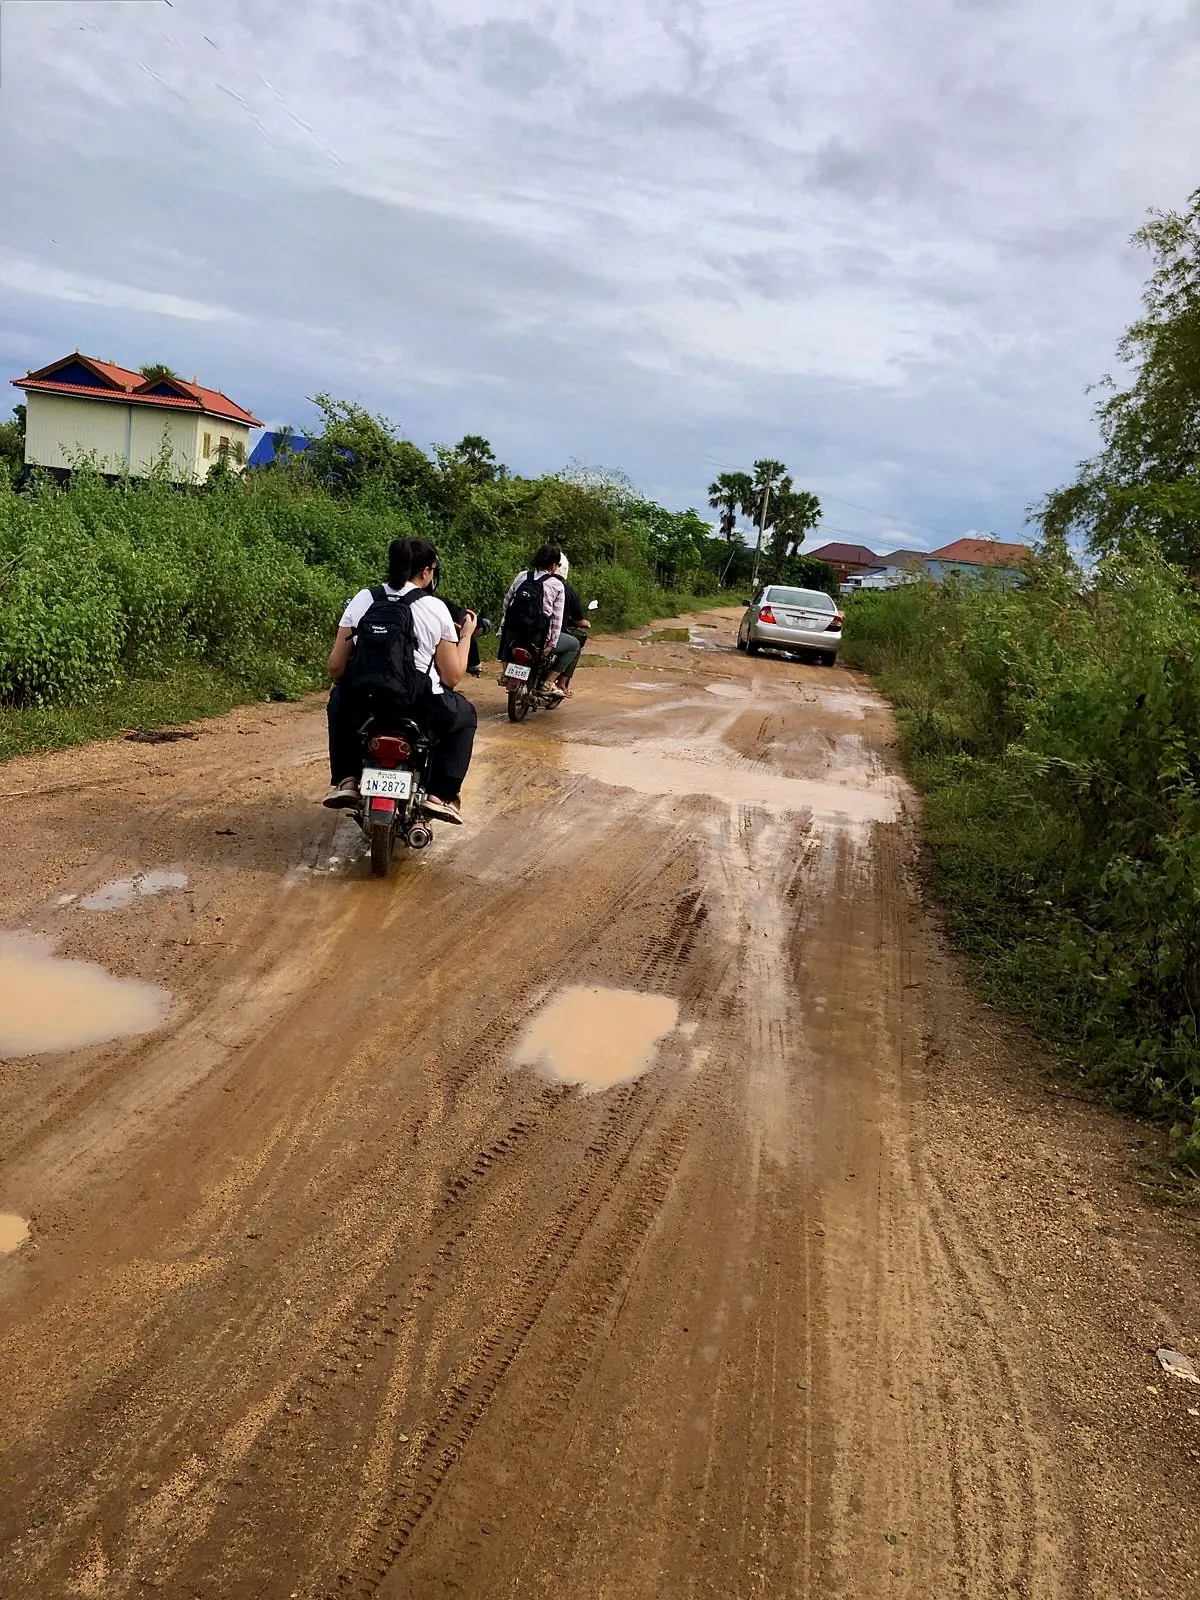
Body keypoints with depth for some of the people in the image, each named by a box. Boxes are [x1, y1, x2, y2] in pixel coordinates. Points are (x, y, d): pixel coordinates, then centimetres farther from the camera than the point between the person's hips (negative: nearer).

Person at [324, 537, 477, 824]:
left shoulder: (362, 599, 3)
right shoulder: (436, 608, -3)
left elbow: (335, 666, 4)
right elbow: (452, 676, -2)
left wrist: (341, 686, 27)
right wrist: (466, 634, 13)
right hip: (420, 711, -2)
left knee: (339, 701, 37)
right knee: (464, 716, 29)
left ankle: (345, 780, 24)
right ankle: (441, 794, 15)